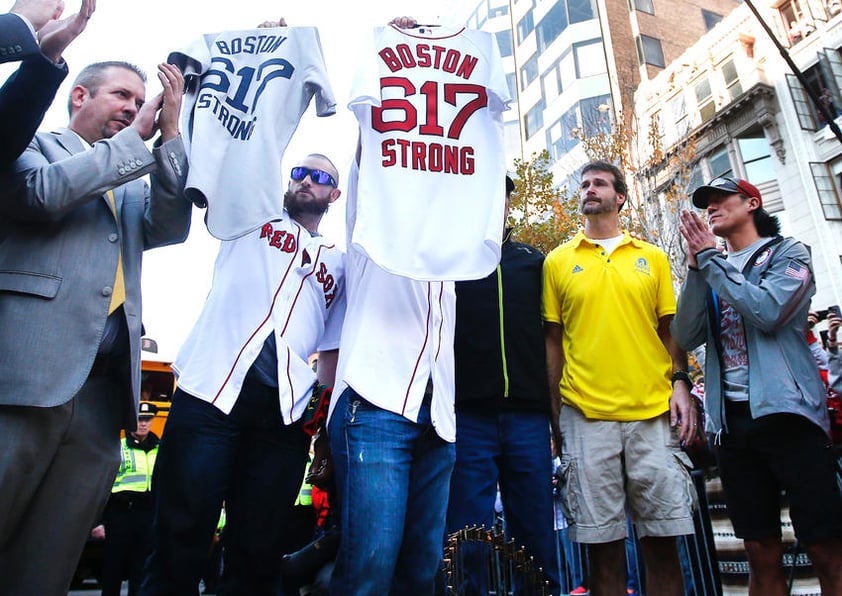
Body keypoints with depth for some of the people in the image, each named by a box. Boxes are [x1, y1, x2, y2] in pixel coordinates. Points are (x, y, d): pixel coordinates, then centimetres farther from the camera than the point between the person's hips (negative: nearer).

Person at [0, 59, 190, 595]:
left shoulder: (132, 187, 26)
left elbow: (171, 226, 6)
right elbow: (44, 191, -9)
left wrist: (169, 133, 2)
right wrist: (136, 138, -2)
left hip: (103, 391, 5)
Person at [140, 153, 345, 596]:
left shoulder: (339, 263, 21)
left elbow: (332, 350, 17)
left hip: (285, 413, 2)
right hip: (209, 392, -1)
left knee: (257, 555, 5)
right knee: (178, 544, -2)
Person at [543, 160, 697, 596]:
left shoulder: (652, 257, 14)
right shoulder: (558, 261, 10)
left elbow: (670, 330, 14)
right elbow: (553, 340, 8)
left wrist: (680, 383, -1)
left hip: (654, 411, 1)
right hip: (585, 413, -1)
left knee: (662, 535, 5)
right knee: (602, 538, 3)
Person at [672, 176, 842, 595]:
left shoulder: (787, 254, 5)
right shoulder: (712, 272, 17)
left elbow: (768, 312, -15)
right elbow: (687, 337, 2)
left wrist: (709, 257, -7)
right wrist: (695, 266, -5)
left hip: (785, 411, -4)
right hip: (730, 418, 4)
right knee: (762, 555, 8)